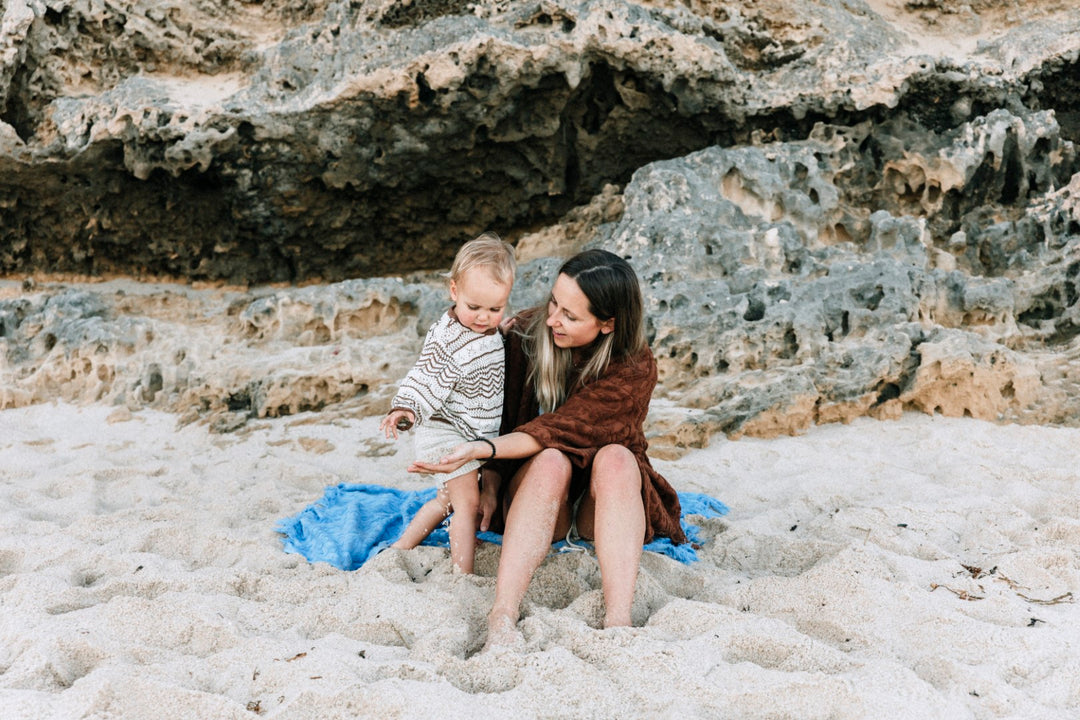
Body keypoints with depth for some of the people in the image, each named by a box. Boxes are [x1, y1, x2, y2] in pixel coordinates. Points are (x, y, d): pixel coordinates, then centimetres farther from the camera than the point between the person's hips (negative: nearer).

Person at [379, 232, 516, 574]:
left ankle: (402, 545, 34)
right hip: (446, 432, -8)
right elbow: (426, 378, -28)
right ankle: (463, 574, -9)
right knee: (467, 501, -13)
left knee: (448, 498, 20)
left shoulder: (494, 333, 2)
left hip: (477, 435, 8)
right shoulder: (445, 337, -22)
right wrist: (405, 408, -41)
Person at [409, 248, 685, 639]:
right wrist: (490, 485, -12)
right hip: (535, 492, 1)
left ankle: (618, 623, -47)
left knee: (616, 457, -34)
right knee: (552, 462, -34)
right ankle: (501, 620, -47)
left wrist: (479, 449, -35)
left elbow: (558, 430, -26)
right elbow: (503, 417, 1)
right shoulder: (525, 334, -8)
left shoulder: (635, 369, -17)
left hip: (603, 505, -1)